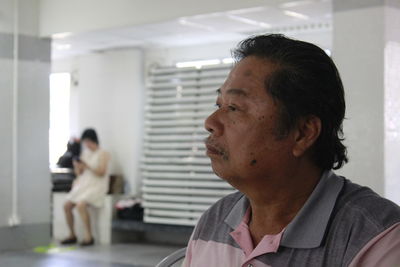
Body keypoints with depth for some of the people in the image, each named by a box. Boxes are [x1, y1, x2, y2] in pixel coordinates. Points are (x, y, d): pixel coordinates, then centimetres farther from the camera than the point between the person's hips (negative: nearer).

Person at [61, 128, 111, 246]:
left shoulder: (102, 154, -5)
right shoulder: (85, 153, 13)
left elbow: (101, 173, -16)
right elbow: (79, 173, 16)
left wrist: (87, 166, -25)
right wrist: (77, 167, -6)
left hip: (97, 186, -7)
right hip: (83, 185, 7)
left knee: (80, 205, -31)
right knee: (67, 206, -11)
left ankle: (89, 236, -23)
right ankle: (72, 235, 4)